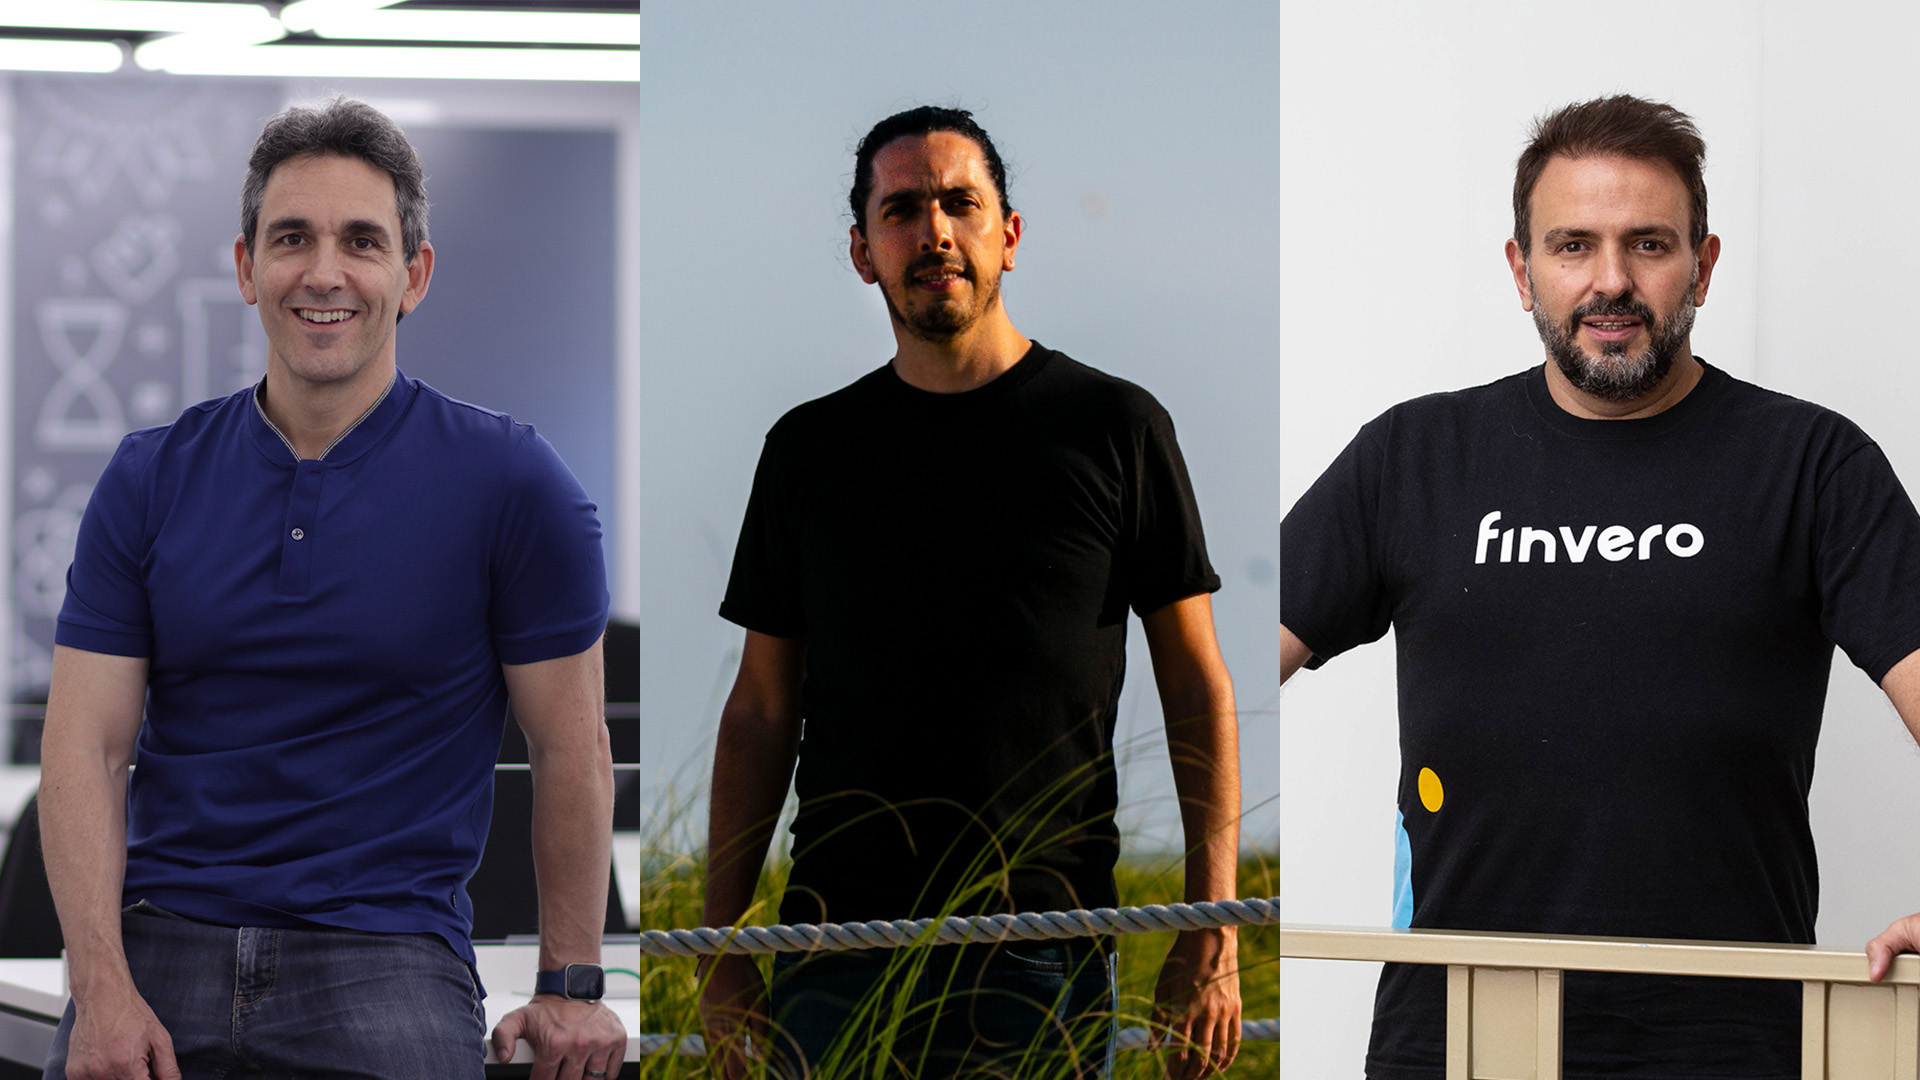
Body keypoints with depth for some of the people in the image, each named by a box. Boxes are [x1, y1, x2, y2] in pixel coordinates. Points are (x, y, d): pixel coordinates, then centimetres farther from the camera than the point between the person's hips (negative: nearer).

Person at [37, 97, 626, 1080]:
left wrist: (570, 987, 3)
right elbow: (86, 745, 2)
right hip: (160, 943, 2)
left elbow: (570, 747, 4)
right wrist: (103, 989, -10)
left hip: (388, 954, -2)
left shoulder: (509, 478, -1)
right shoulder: (151, 478, 7)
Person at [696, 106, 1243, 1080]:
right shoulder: (809, 449, 10)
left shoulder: (1113, 427, 3)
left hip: (1042, 956, -2)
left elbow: (1198, 688, 3)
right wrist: (722, 946, 6)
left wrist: (1210, 936, -5)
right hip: (838, 944, 2)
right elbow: (761, 711, 13)